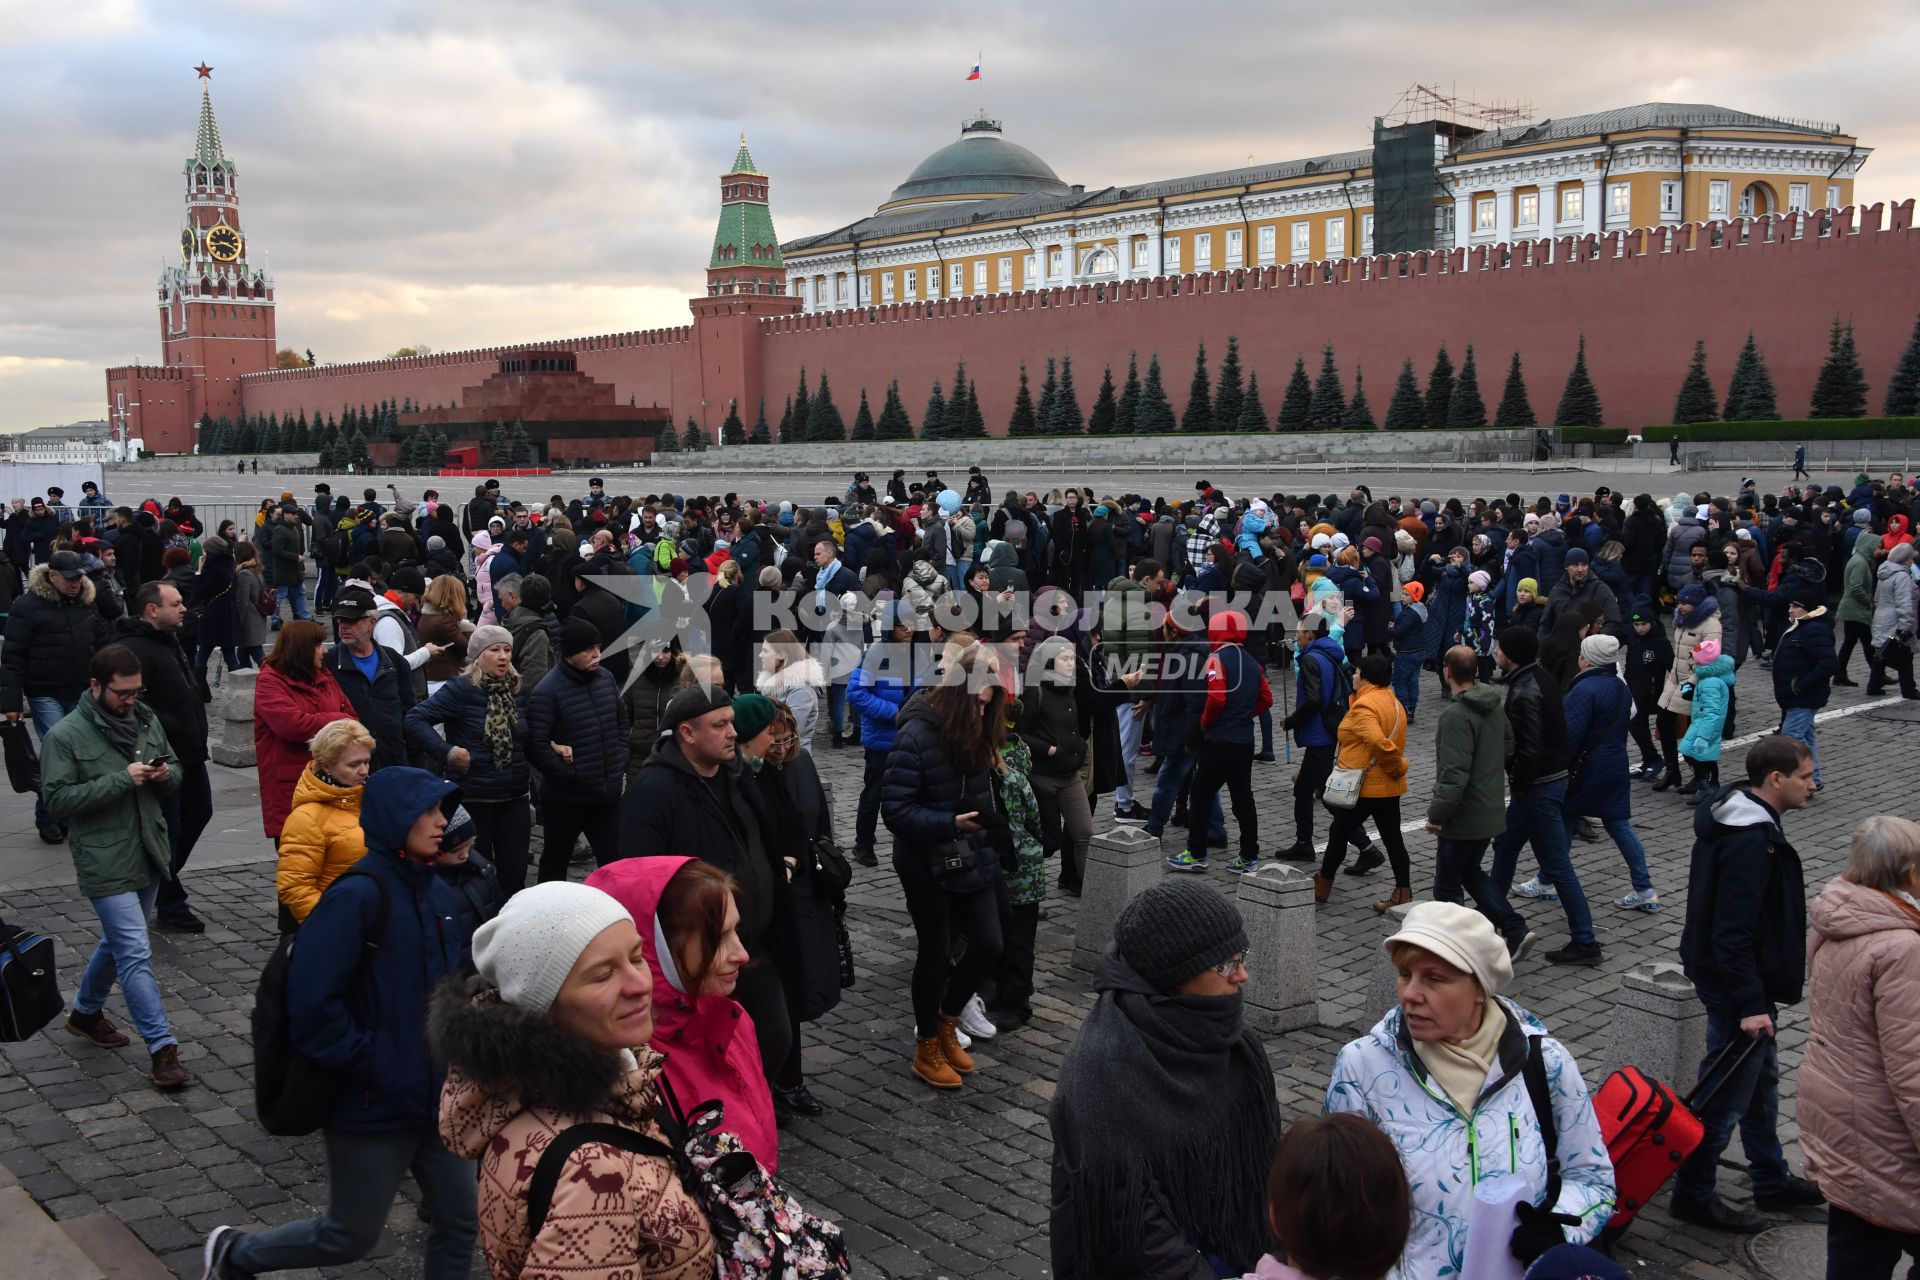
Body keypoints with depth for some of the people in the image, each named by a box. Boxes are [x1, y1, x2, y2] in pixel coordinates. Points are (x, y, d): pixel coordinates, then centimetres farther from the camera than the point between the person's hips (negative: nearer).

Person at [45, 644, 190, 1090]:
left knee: (119, 941, 22)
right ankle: (162, 1049, -8)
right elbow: (58, 800, -16)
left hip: (149, 853, 7)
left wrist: (165, 774, -8)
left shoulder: (147, 721, 6)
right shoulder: (65, 736, -11)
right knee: (135, 952, -10)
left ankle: (85, 1012, 44)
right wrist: (122, 779, -23)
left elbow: (175, 768, 16)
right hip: (106, 863, -7)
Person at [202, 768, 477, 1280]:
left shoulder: (437, 893, 5)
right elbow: (311, 1004, -25)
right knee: (351, 1237, 11)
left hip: (438, 1097, 7)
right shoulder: (357, 897, -20)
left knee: (459, 1223, 12)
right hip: (374, 1104, -7)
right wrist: (369, 1064, -19)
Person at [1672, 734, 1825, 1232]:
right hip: (1736, 985, -11)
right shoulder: (1750, 842, -26)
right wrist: (1750, 1003, -27)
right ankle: (1693, 1194, 14)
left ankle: (1772, 1180, 38)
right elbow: (1733, 932, -29)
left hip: (1747, 982, 11)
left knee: (1761, 1079, 22)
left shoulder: (1746, 822, 6)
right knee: (1727, 1092, 1)